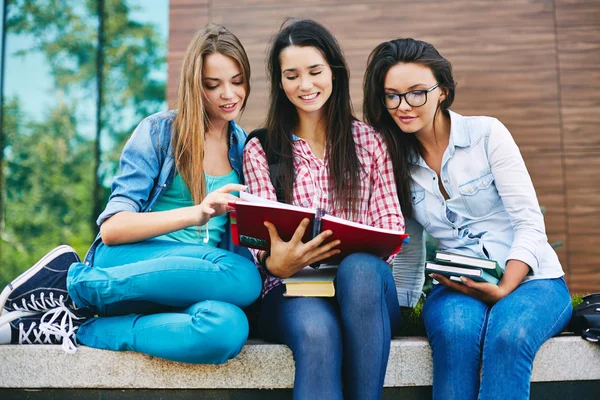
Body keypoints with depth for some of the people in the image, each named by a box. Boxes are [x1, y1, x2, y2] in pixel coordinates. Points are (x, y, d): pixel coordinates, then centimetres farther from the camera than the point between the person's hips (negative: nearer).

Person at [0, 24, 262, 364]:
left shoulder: (245, 146, 14)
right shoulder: (159, 131, 1)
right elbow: (111, 228, -8)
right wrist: (196, 213, -23)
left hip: (191, 278, 3)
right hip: (130, 259, -3)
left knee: (227, 327, -35)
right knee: (241, 276, -35)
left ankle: (74, 328, -20)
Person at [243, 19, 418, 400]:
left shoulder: (370, 141, 14)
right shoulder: (260, 150, 13)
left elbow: (391, 224, 8)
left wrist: (364, 249, -17)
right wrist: (275, 262, -22)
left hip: (364, 284, 1)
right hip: (292, 289, 0)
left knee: (359, 268, -37)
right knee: (318, 330, -36)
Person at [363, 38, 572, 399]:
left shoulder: (486, 133, -3)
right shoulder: (397, 161, 8)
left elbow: (530, 223, -8)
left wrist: (504, 288, -21)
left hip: (530, 280, -2)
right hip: (459, 290, 2)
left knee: (508, 333, -36)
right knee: (456, 328, -33)